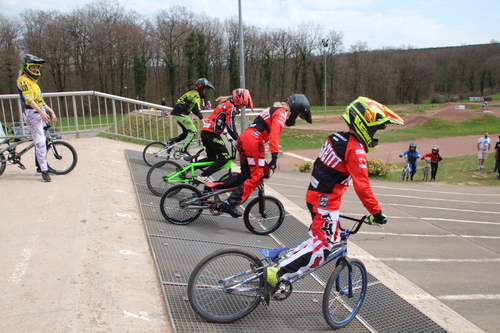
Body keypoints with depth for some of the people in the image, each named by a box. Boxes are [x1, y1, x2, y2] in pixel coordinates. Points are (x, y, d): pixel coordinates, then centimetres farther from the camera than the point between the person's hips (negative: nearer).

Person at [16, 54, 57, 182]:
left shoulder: (32, 81, 23)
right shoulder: (23, 80, -7)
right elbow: (29, 99, -19)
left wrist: (51, 111, 17)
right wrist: (41, 112, -27)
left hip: (41, 113, 9)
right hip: (32, 114, -9)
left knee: (39, 141, 12)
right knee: (40, 142, -14)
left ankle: (40, 166, 21)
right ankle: (44, 171, -15)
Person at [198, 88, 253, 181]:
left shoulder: (226, 104, 21)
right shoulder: (231, 107, -10)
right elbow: (230, 126, -18)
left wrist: (229, 136, 30)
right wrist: (238, 140, -15)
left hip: (205, 132, 10)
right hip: (212, 133, -10)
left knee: (211, 158, 18)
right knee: (224, 157, -6)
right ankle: (204, 176, -11)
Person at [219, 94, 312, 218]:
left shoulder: (275, 109, 25)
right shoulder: (282, 113, -5)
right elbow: (274, 135, -19)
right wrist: (274, 156, -22)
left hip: (243, 138, 9)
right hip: (253, 141, -9)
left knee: (246, 174, 15)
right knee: (256, 176, -3)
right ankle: (230, 204, -6)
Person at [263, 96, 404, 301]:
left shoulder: (338, 139, 10)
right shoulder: (355, 149, -17)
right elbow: (362, 186, -21)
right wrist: (376, 213, -12)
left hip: (315, 194, 10)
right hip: (325, 202, -10)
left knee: (319, 239, 20)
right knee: (322, 249, -8)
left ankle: (286, 258, 19)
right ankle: (276, 275, -13)